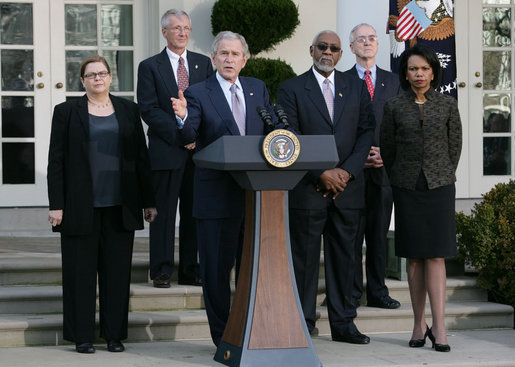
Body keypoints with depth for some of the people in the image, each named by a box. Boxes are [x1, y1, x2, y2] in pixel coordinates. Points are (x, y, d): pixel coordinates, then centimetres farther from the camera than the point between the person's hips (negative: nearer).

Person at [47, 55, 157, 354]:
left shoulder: (128, 110, 11)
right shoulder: (67, 111, 4)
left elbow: (141, 157, 11)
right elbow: (56, 160, 1)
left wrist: (148, 201, 6)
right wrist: (56, 205, -7)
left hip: (120, 206, 2)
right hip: (81, 206, -2)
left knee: (118, 270, 4)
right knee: (81, 271, 1)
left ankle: (115, 334, 11)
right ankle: (82, 336, 7)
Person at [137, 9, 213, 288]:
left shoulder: (203, 63, 13)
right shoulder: (150, 67, 3)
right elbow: (148, 109, -5)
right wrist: (179, 133, -13)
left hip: (198, 149, 3)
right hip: (165, 150, -3)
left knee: (193, 212, 6)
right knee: (163, 212, -2)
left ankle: (190, 271, 11)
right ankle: (162, 271, 3)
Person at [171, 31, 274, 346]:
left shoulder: (258, 89, 11)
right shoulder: (198, 93, -2)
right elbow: (189, 138, -15)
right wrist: (183, 118, -37)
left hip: (257, 191, 4)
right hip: (217, 194, -4)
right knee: (217, 267, 2)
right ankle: (223, 335, 12)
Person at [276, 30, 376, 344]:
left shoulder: (356, 87, 12)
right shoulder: (292, 89, 2)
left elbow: (367, 131, 6)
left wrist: (348, 171, -7)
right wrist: (322, 173, -12)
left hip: (348, 187, 3)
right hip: (307, 189, -3)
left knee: (344, 256, 7)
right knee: (304, 258, -1)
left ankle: (343, 324, 13)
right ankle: (303, 326, 6)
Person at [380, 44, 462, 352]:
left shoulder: (448, 105, 4)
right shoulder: (394, 107, 4)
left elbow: (455, 146, 10)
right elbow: (387, 149, 10)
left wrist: (443, 177, 11)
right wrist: (400, 180, 11)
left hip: (439, 186, -1)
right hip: (407, 188, 1)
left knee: (436, 255, -8)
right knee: (415, 257, 4)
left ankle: (439, 327, -11)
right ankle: (419, 324, 10)